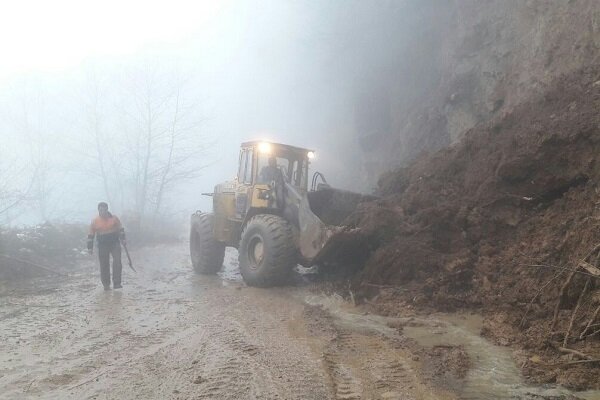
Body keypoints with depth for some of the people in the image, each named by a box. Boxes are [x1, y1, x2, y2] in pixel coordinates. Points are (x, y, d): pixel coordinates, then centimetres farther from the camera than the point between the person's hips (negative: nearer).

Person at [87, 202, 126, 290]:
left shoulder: (114, 218, 0)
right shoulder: (95, 221, 0)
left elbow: (121, 229, 9)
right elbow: (90, 235, 5)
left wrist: (122, 238, 0)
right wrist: (90, 247, 2)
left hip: (115, 243, 0)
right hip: (102, 246, 1)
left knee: (117, 262, -13)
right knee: (104, 265, 4)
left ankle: (116, 283, -9)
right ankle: (106, 284, 17)